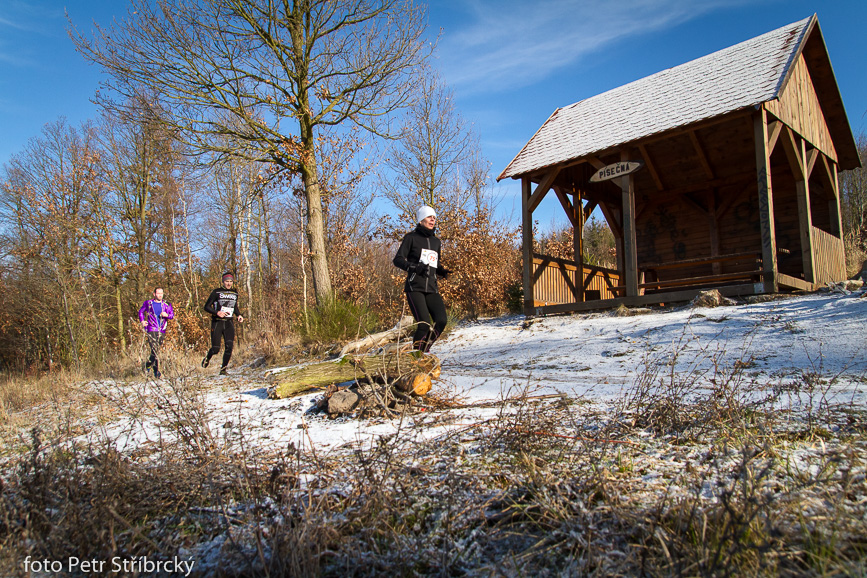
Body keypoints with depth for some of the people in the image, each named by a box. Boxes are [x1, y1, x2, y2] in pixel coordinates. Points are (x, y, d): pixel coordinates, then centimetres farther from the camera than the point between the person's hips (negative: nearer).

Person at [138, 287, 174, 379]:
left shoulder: (166, 305, 10)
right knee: (155, 351, -13)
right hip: (151, 330, -3)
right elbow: (140, 312, 19)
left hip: (162, 331, 3)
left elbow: (172, 315, 7)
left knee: (156, 351, 10)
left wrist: (166, 315, -14)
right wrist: (142, 321, 5)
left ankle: (147, 365, 34)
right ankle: (156, 372, -11)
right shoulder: (148, 303, 6)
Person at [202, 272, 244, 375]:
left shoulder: (235, 293, 12)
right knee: (215, 349, -5)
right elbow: (207, 307, -2)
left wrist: (239, 315, 10)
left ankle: (223, 369, 0)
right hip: (217, 323, -3)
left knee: (229, 346, -13)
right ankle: (207, 358, 30)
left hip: (229, 323, 3)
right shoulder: (216, 292, -3)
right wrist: (217, 312, -18)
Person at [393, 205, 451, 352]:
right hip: (415, 288, -5)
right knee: (425, 324, -18)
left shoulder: (436, 242, 20)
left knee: (441, 320, -14)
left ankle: (424, 350, 6)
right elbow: (398, 260, -3)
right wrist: (414, 266, -20)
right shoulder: (411, 237, 4)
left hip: (431, 289, 5)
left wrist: (442, 271, 5)